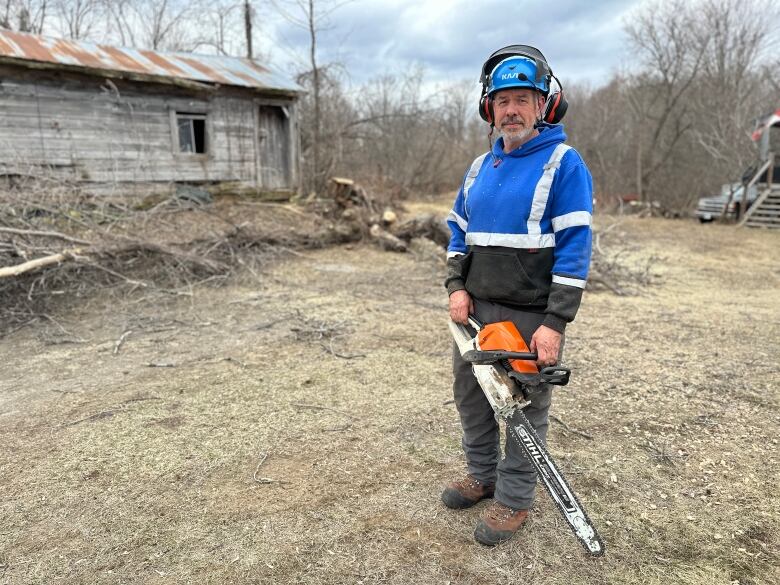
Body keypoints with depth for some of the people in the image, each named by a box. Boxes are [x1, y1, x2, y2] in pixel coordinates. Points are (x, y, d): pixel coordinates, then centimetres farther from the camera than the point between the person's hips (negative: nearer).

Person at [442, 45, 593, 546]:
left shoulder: (564, 163, -10)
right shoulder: (481, 167, 11)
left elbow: (574, 249, -15)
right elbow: (459, 232, 16)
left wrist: (555, 324, -20)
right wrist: (457, 287, 1)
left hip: (530, 316, -7)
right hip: (477, 308, 7)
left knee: (524, 409, 6)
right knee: (471, 396, 17)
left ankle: (515, 500, 24)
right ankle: (482, 474, 38)